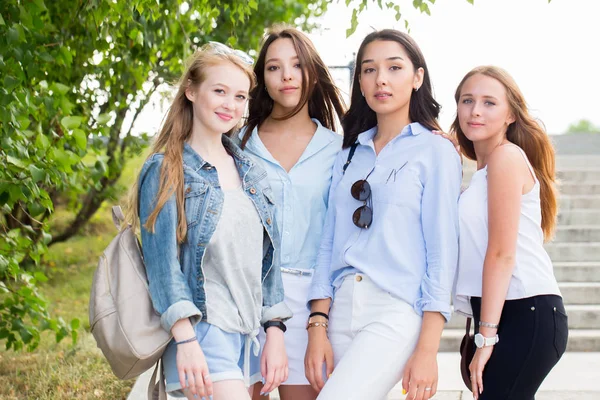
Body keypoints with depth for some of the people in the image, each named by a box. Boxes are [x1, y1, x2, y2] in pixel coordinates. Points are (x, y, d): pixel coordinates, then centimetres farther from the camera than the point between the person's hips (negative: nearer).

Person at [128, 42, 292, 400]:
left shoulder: (251, 174, 15)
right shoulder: (166, 170, -2)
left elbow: (268, 258, 15)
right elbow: (162, 260, -9)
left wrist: (275, 331, 7)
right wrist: (186, 341, -17)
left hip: (247, 336, 6)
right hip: (200, 331, -6)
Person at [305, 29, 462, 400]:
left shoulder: (436, 151, 1)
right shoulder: (349, 154, 16)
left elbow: (442, 251, -5)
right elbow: (329, 242, 12)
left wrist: (427, 350, -11)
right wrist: (318, 328, 2)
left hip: (397, 311, -5)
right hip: (342, 308, 5)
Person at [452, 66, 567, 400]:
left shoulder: (506, 156, -6)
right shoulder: (483, 169, 21)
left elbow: (502, 253, -13)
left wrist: (486, 336, -15)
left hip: (526, 312, -9)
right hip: (508, 314, 9)